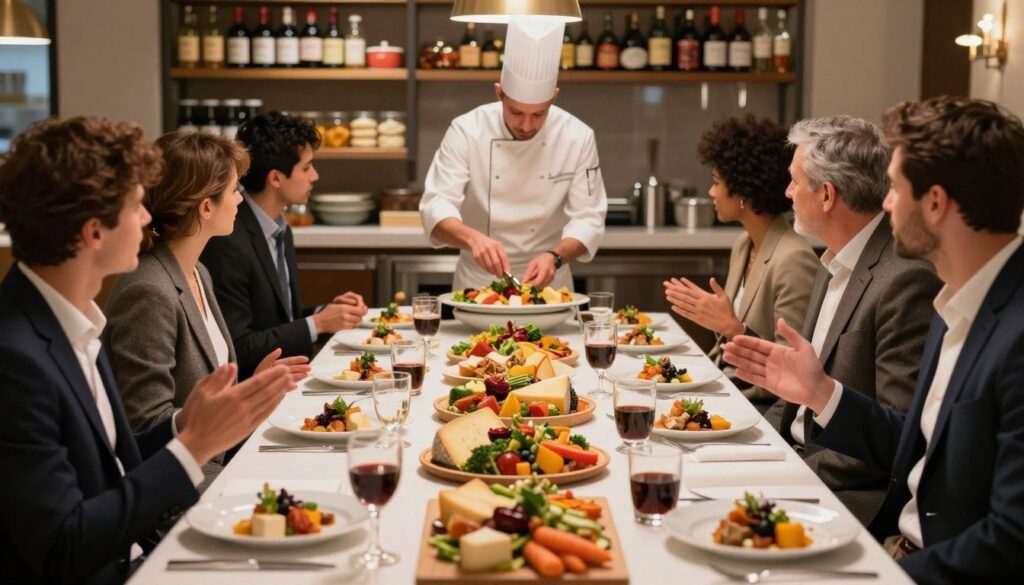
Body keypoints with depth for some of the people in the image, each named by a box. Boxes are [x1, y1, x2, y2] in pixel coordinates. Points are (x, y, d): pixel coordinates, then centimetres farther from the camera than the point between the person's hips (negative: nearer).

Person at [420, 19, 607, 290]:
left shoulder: (578, 137, -8)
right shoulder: (467, 130, -11)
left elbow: (588, 219, -8)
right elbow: (436, 206, -17)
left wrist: (555, 257, -28)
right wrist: (472, 237, -38)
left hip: (547, 281, 1)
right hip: (477, 281, 0)